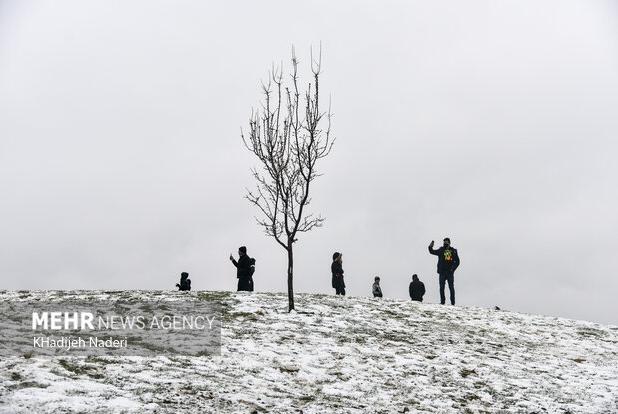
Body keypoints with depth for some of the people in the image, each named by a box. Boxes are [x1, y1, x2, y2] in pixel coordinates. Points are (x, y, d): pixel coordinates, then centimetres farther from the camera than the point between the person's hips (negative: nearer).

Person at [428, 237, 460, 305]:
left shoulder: (453, 251, 6)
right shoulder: (441, 250, 7)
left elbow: (457, 261, 7)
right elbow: (432, 252, 2)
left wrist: (453, 268, -5)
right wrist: (430, 247, -18)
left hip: (450, 272, -1)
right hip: (442, 272, 1)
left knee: (451, 287, 1)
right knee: (441, 287, 1)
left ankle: (452, 302, 6)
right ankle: (442, 301, 6)